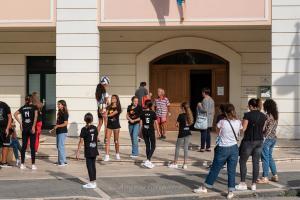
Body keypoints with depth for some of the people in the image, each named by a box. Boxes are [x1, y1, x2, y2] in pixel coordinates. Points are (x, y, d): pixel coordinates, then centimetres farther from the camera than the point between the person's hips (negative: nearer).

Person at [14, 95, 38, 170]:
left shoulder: (23, 107, 10)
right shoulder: (34, 107, 0)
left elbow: (15, 114, 1)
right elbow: (36, 116, -15)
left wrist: (20, 123, 3)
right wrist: (33, 126, -15)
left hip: (24, 128, 3)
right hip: (31, 127, -3)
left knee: (24, 146, 8)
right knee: (32, 146, -1)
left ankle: (22, 164, 10)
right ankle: (33, 165, -1)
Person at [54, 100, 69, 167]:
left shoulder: (64, 113, -13)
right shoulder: (59, 112, 14)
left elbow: (65, 123, -17)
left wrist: (57, 126, -15)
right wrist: (55, 127, 8)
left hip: (62, 132, -10)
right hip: (58, 132, 10)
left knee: (60, 146, -9)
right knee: (58, 146, 13)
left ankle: (63, 162, -4)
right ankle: (60, 160, 22)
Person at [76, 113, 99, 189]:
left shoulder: (84, 129, -12)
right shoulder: (95, 128, 4)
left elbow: (81, 141, -12)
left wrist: (78, 151, -8)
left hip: (88, 151, -5)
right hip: (94, 150, 5)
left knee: (89, 166, 1)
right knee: (93, 165, 13)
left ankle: (91, 183, 2)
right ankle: (94, 182, 17)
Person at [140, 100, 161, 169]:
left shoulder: (142, 113, -1)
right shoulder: (153, 113, -7)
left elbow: (141, 123, 2)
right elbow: (156, 123, -4)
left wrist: (141, 131, 13)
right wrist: (158, 131, 6)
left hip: (144, 131, 3)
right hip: (151, 131, -3)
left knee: (147, 146, 14)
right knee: (153, 146, 3)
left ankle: (148, 161, 18)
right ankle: (148, 160, -13)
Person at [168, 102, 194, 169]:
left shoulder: (181, 115, -15)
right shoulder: (189, 115, 2)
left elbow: (177, 124, -12)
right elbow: (191, 123, 7)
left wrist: (178, 125, 8)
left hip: (182, 133, -5)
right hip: (188, 133, 5)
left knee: (177, 148, 7)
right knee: (186, 148, 9)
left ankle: (175, 163, 14)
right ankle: (185, 164, 9)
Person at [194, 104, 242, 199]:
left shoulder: (222, 122, -13)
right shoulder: (238, 123, -5)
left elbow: (217, 131, 3)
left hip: (223, 149, -2)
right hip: (234, 148, 2)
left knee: (215, 169, 9)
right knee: (232, 171, 8)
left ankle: (204, 188, 22)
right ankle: (231, 192, 11)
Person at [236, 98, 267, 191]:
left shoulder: (248, 115, -13)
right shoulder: (263, 116, 4)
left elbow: (243, 129, -12)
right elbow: (263, 129, 10)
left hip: (249, 141, -5)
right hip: (259, 141, 5)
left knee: (242, 161, 8)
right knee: (256, 163, 8)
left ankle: (243, 184, 8)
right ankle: (254, 184, 12)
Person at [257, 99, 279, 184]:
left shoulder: (267, 116, -17)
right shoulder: (275, 115, 6)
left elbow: (263, 128, -17)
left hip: (266, 138, -8)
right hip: (274, 138, 8)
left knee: (265, 158, 0)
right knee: (270, 157, 19)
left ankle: (265, 178, 5)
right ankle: (275, 175, 22)